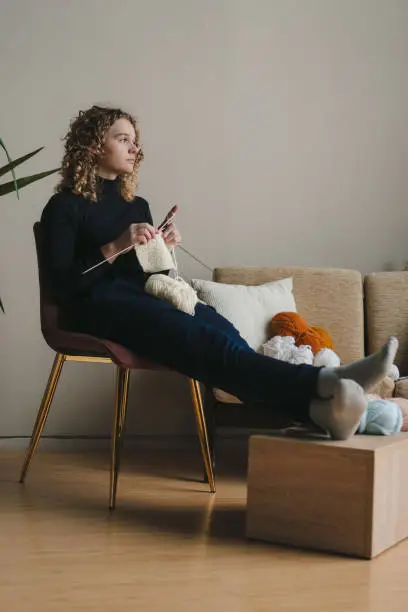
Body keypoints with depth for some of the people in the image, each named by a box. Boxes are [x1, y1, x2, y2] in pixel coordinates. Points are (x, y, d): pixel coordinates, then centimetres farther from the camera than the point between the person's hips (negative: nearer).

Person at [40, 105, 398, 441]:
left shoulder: (136, 205, 22)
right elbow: (61, 285, -9)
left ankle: (313, 404, -54)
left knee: (218, 327, -29)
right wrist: (115, 247, -17)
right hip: (97, 306, -6)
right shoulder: (65, 207, 3)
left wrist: (162, 251, -1)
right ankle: (322, 384, -58)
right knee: (197, 336, -34)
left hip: (140, 298, 6)